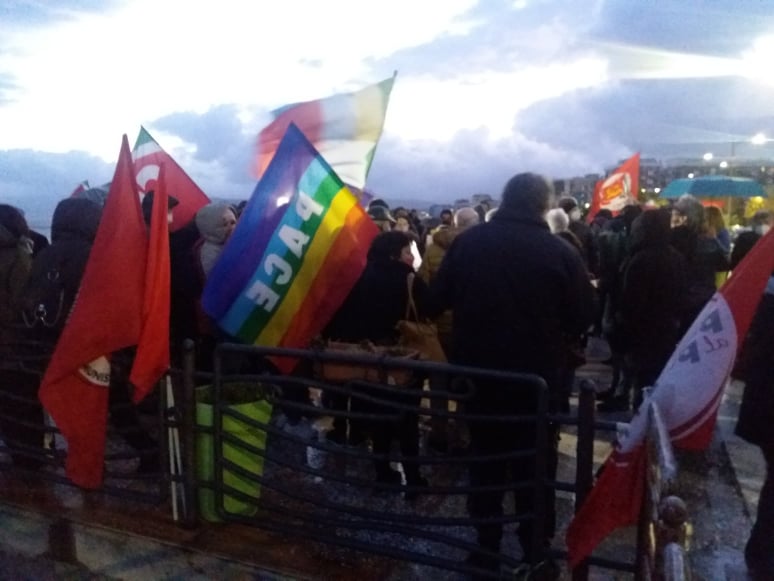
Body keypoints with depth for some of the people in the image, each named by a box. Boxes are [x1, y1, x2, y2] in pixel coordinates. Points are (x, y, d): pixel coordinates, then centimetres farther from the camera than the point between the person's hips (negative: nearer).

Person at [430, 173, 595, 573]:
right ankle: (535, 552, 24)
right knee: (535, 466, 14)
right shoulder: (559, 252, -12)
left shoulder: (468, 241, -6)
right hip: (537, 376, -2)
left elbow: (437, 299, 0)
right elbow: (583, 318, -7)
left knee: (485, 460, 17)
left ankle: (485, 548, 28)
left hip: (477, 371, 2)